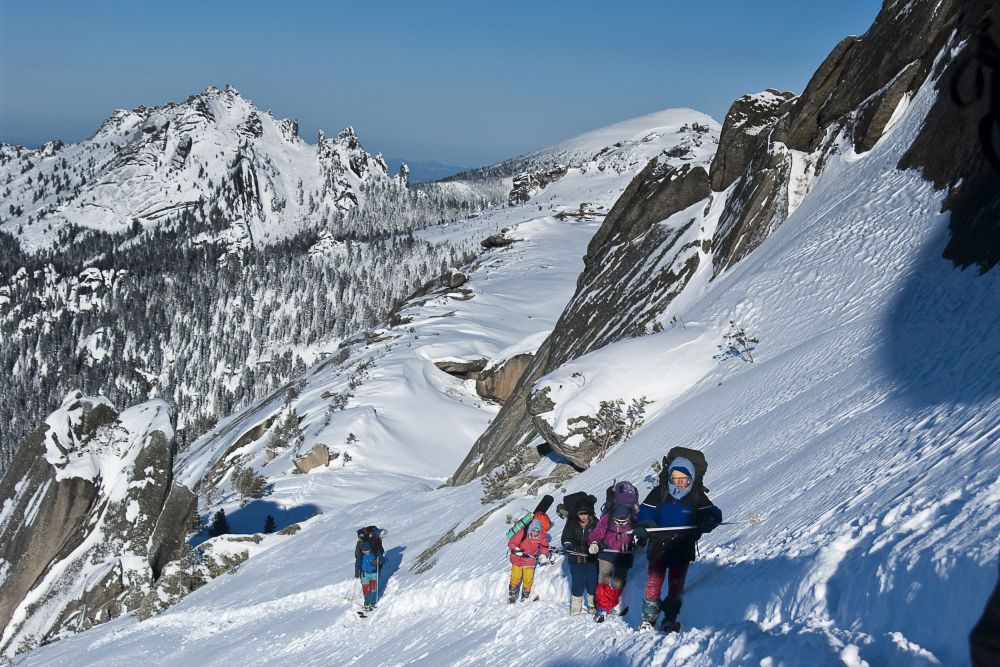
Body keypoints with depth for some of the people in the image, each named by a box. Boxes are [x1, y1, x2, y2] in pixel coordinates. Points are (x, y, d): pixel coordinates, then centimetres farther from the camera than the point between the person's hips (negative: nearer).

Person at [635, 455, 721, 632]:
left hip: (683, 549, 1)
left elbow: (713, 513, -3)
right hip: (659, 546, 0)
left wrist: (708, 521, -26)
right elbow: (645, 510, 1)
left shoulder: (697, 496, 0)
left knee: (676, 584, 5)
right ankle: (648, 618, 11)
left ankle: (670, 619, 17)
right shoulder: (659, 492, -1)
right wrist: (643, 525, -20)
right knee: (654, 581, -2)